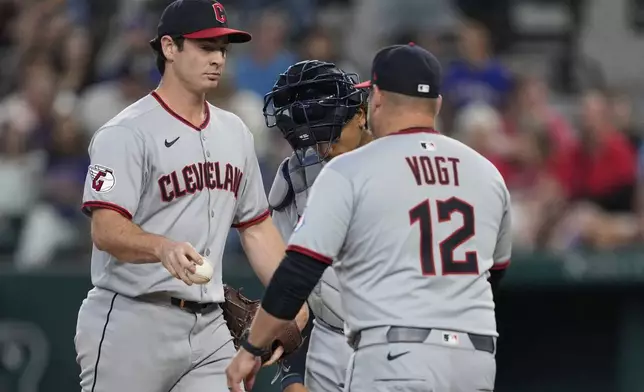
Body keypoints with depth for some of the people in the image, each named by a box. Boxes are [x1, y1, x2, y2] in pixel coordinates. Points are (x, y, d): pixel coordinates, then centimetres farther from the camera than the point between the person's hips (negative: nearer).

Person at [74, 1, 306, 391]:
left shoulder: (235, 132, 16)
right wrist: (163, 248, -40)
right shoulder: (127, 133, -9)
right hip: (133, 323, -7)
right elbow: (106, 230, -20)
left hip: (208, 326, 7)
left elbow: (257, 227, 21)